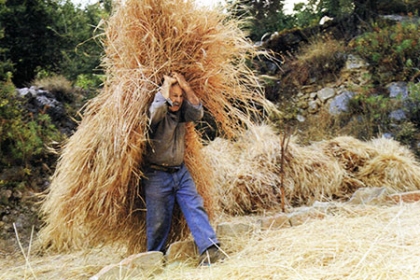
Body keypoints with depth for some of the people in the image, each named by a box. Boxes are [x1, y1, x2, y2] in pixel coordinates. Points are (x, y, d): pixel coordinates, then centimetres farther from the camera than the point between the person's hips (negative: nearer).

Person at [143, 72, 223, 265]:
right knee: (158, 220, 1)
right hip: (157, 175, -5)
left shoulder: (181, 112, 6)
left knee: (195, 208, -9)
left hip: (180, 171, 5)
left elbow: (197, 113, -9)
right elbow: (157, 108, -35)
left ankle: (209, 250, -14)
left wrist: (185, 87, -16)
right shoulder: (157, 115, -13)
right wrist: (166, 84, -20)